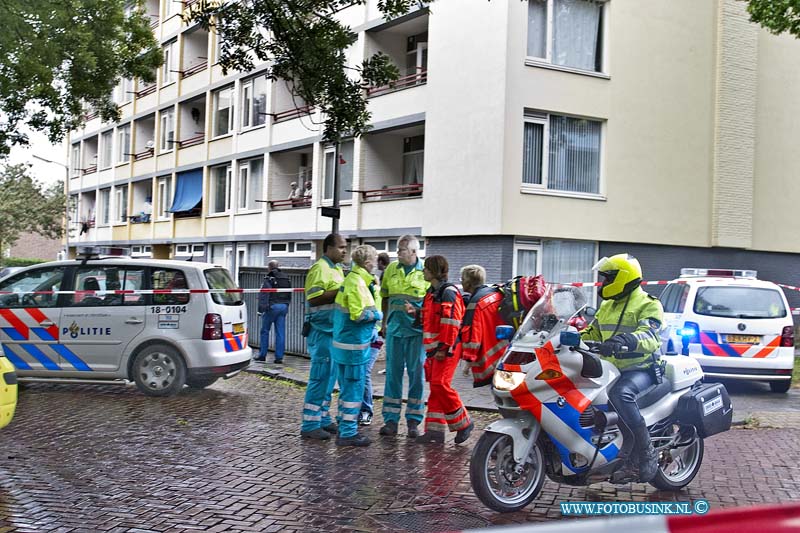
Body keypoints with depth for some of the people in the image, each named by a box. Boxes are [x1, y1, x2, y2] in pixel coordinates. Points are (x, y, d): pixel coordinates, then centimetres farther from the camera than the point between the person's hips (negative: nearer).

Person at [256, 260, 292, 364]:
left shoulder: (269, 279, -7)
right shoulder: (286, 279, 14)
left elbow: (264, 295, -13)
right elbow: (290, 294, 19)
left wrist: (261, 308, -14)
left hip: (272, 306, -5)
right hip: (284, 307, 6)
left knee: (265, 331, 6)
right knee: (280, 333, 4)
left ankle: (262, 355, 9)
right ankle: (279, 357, 2)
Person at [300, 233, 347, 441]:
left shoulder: (337, 269, 18)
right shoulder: (319, 269, -12)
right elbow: (314, 298, -21)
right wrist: (340, 291, -22)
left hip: (334, 330, 10)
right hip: (322, 330, -10)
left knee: (329, 377, 13)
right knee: (320, 377, -8)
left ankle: (323, 419, 21)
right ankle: (310, 425, -4)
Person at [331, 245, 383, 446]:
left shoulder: (353, 279, 13)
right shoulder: (357, 283, -18)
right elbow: (358, 314, -23)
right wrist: (377, 315, -6)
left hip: (342, 342, 10)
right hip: (354, 345, -10)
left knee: (347, 388, 18)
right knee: (354, 390, -2)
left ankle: (344, 429, 28)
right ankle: (347, 433, 3)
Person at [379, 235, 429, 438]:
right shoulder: (392, 268, 8)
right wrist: (384, 321, 14)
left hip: (417, 330, -3)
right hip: (395, 328, 3)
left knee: (416, 374, 2)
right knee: (393, 373, 5)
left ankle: (413, 421, 12)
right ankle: (391, 420, 12)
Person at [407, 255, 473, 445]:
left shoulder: (448, 292, -12)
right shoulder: (432, 293, 18)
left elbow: (451, 322, -18)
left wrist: (444, 348, -20)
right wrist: (416, 312, 9)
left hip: (446, 349, -10)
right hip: (433, 348, 10)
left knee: (440, 385, -14)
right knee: (435, 388, 8)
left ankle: (463, 423, 1)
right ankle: (435, 431, 10)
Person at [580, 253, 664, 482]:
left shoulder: (648, 305, -6)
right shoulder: (607, 306, 20)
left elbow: (649, 335, -25)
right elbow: (592, 333, 26)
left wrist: (623, 341, -45)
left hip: (641, 369, -8)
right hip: (610, 369, 8)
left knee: (620, 393, -38)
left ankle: (647, 452, -26)